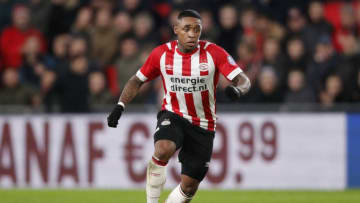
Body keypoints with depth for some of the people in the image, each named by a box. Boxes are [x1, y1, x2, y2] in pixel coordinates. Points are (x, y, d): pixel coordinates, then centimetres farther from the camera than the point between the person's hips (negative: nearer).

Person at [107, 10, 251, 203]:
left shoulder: (214, 53, -11)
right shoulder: (161, 54, -6)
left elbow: (243, 80, -15)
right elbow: (137, 81, 8)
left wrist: (237, 89, -39)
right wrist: (120, 106, -6)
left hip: (203, 125, 1)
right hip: (173, 116, -1)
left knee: (189, 187, 0)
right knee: (164, 149, -34)